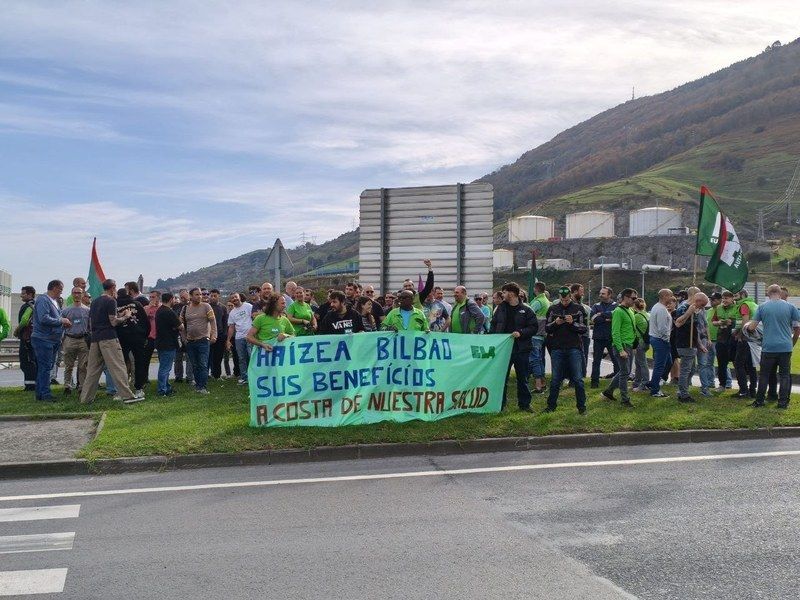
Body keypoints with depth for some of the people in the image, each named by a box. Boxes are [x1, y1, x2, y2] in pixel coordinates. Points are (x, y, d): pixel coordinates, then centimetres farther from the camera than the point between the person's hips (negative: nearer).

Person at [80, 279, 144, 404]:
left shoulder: (95, 301, 18)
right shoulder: (111, 301, -7)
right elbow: (113, 322, -13)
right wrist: (126, 316, 3)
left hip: (95, 338, 8)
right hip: (108, 338, -8)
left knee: (92, 369, 9)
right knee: (118, 367, -7)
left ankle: (86, 398, 9)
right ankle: (127, 395, -8)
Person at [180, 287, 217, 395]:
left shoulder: (206, 306, -2)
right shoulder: (185, 309, 8)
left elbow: (213, 321, -6)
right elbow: (181, 323, 14)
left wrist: (213, 335, -17)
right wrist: (184, 337, 7)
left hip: (203, 340, -4)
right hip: (190, 341, 4)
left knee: (203, 365, -8)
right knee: (195, 366, 10)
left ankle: (203, 387, -6)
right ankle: (198, 385, 18)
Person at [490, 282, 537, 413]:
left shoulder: (526, 310, -1)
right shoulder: (501, 309, 9)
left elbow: (533, 327, -4)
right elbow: (493, 326, 13)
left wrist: (521, 333, -18)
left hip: (521, 349, -2)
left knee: (522, 378, 8)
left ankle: (524, 404, 18)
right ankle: (501, 404, 13)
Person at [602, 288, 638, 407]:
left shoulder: (630, 311, 15)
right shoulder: (618, 311, -14)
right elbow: (615, 333, -19)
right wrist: (621, 350, -23)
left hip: (629, 346, 9)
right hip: (621, 346, -9)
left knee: (624, 371, 15)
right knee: (625, 372, -4)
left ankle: (609, 390, 28)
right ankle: (625, 399, 5)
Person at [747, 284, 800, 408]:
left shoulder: (762, 307, 0)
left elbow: (752, 327, 0)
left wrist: (746, 325, 23)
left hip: (768, 347, 0)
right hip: (786, 347, 0)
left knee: (764, 375, 10)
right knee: (785, 375, 9)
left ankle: (759, 401, 12)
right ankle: (783, 402, 8)